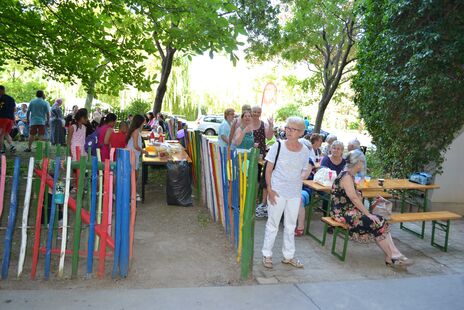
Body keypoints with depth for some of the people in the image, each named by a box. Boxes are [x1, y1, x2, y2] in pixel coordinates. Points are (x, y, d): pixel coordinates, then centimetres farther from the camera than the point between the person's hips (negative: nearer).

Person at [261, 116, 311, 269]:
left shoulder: (305, 151, -1)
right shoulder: (278, 146, -9)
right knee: (273, 224, 7)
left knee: (290, 226, 15)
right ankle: (267, 255, 23)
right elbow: (268, 169, -7)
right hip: (277, 192, -3)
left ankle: (288, 256, 31)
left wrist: (305, 174, -9)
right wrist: (269, 189, -12)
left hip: (295, 193, 3)